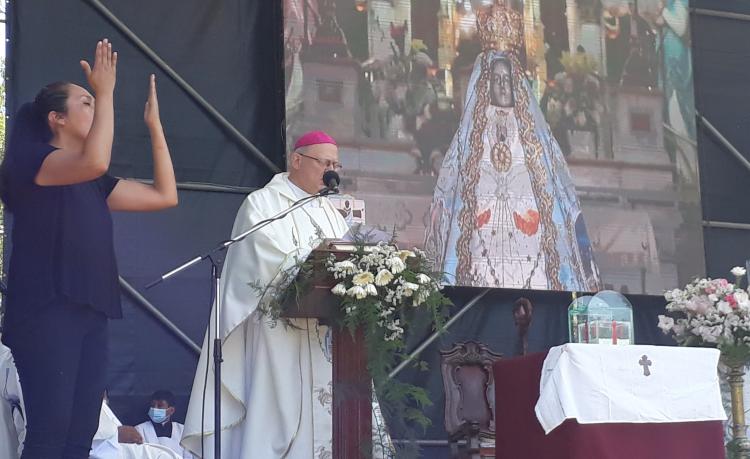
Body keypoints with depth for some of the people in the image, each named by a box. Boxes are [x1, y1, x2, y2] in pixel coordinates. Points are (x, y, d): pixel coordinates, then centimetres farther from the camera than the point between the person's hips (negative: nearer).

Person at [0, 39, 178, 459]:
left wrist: (155, 124, 20)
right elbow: (95, 161, -22)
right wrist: (106, 93, -13)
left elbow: (165, 195, 20)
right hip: (45, 312, -8)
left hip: (91, 314, 8)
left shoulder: (94, 185, 21)